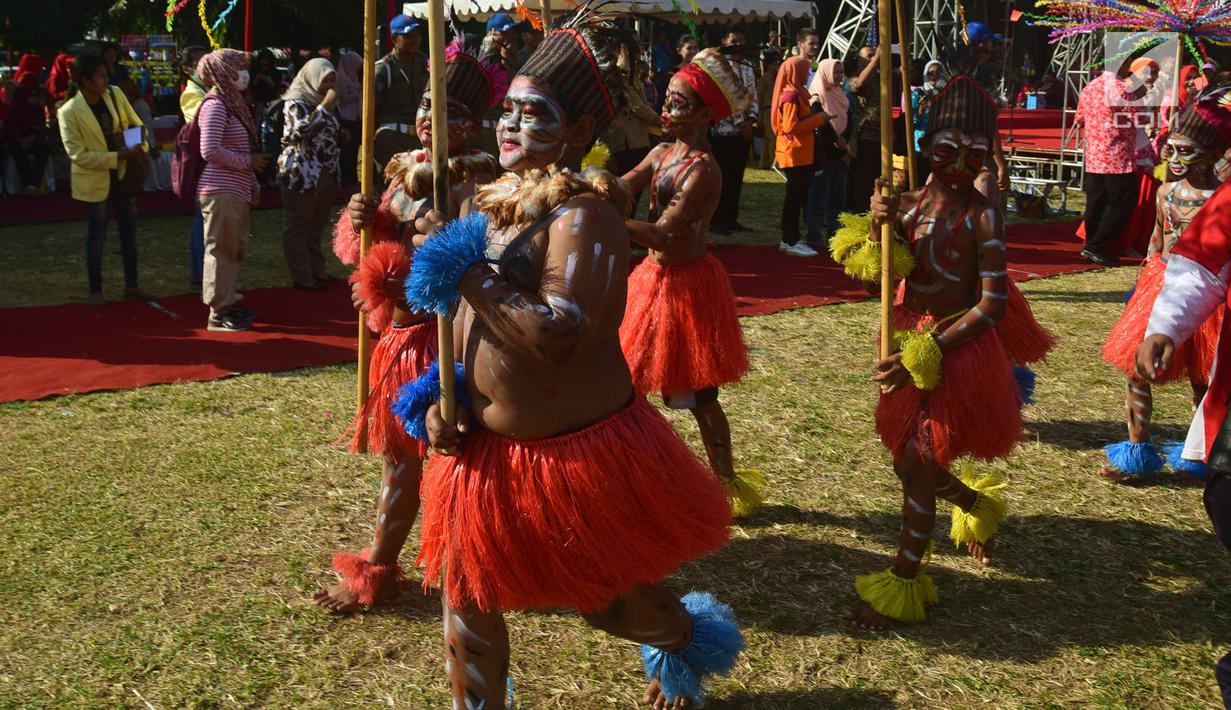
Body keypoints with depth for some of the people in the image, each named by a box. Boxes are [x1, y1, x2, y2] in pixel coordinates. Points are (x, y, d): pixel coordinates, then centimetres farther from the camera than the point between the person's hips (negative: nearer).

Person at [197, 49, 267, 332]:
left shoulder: (234, 104, 15)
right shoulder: (215, 106, -13)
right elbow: (210, 151, -22)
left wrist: (253, 184, 16)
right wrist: (248, 162, -16)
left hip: (237, 192, 9)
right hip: (220, 192, -9)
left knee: (235, 250, 15)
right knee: (221, 250, -3)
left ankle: (228, 301, 27)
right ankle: (218, 313, 4)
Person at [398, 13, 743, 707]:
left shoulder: (583, 213, -21)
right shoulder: (497, 204, 6)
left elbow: (557, 336, -33)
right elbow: (467, 326, 16)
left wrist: (473, 277, -25)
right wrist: (440, 399, 2)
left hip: (576, 453, -7)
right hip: (491, 452, 7)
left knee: (613, 601, 15)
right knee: (468, 604, 14)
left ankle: (688, 639, 48)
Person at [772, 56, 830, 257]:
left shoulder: (795, 93, 15)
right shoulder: (791, 95, -16)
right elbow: (791, 126, -22)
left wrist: (815, 116, 12)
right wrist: (818, 119, -17)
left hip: (798, 153, 10)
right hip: (796, 154, -10)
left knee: (795, 196, 12)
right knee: (795, 196, -7)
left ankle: (789, 239, 17)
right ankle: (791, 242, -4)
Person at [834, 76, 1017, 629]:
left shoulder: (983, 216, -16)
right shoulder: (907, 204, -1)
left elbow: (993, 305, -19)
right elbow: (872, 273, -4)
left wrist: (926, 351, -24)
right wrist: (876, 228, -23)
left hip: (958, 349, -6)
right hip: (909, 342, 6)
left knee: (917, 466, -2)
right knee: (910, 462, 17)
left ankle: (903, 584, 13)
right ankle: (978, 505, 48)